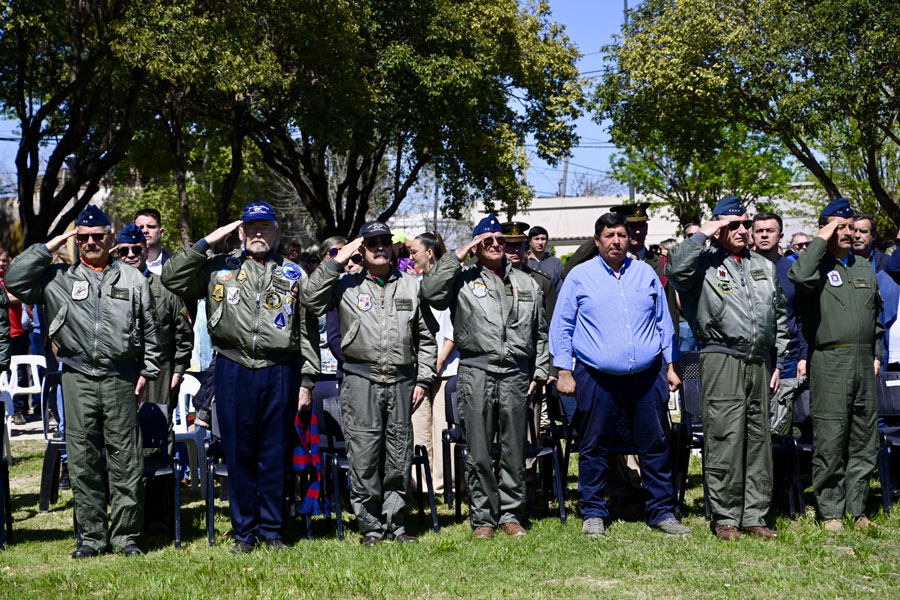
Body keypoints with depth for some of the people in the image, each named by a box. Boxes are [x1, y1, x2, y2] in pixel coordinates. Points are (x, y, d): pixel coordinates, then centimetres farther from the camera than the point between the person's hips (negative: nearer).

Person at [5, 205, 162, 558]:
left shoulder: (133, 279, 10)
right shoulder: (59, 278, 8)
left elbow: (149, 331, 13)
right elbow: (15, 280, -3)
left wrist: (147, 371, 6)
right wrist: (50, 247, -1)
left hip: (121, 379, 0)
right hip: (78, 379, 0)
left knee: (126, 460, 1)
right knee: (83, 462, 4)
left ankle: (125, 535, 10)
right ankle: (92, 536, 13)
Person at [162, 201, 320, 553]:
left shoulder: (293, 275, 11)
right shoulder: (220, 268, 10)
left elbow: (308, 332, 10)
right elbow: (172, 279, 0)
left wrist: (307, 382, 4)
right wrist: (206, 243, -3)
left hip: (280, 373, 0)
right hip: (233, 371, 0)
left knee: (276, 456, 5)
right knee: (239, 455, 4)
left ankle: (273, 531, 15)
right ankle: (244, 532, 14)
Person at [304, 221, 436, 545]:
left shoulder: (411, 285, 13)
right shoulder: (347, 286, 7)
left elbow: (426, 338, 15)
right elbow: (311, 302, -8)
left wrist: (423, 379, 7)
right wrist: (336, 262, -7)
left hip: (401, 381, 2)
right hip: (361, 381, -2)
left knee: (400, 457, 6)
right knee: (364, 457, -3)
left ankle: (395, 522, 16)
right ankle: (371, 526, 6)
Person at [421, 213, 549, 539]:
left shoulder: (526, 283, 17)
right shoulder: (462, 279, 6)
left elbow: (540, 332, 21)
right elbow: (430, 292, -14)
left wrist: (539, 372, 12)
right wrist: (457, 256, -8)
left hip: (516, 374, 3)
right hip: (476, 373, -3)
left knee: (515, 451, 6)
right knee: (479, 453, 0)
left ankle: (510, 514, 17)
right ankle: (484, 517, 10)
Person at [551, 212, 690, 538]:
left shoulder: (646, 274, 12)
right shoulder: (580, 276, 4)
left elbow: (663, 322, 17)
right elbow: (561, 327, 5)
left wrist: (670, 366, 13)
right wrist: (564, 372, -2)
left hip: (647, 374, 2)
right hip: (597, 377, -2)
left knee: (656, 444, 4)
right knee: (594, 448, 4)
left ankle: (662, 512, 13)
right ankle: (593, 514, 16)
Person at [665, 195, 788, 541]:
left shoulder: (764, 267, 18)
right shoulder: (705, 262, 0)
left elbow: (780, 315, 24)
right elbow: (674, 269, -23)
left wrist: (778, 362, 19)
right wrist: (702, 235, -15)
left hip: (759, 364, 6)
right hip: (722, 360, -6)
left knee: (759, 440, 8)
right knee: (725, 438, -7)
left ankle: (754, 516, 15)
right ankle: (726, 518, 1)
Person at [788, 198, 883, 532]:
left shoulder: (865, 267, 18)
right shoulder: (817, 265, -1)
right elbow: (799, 277, -27)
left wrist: (876, 354, 16)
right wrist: (821, 240, -16)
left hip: (863, 362, 6)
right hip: (830, 363, -6)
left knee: (864, 439, 8)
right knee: (830, 440, -5)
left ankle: (857, 508, 16)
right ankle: (831, 512, 4)